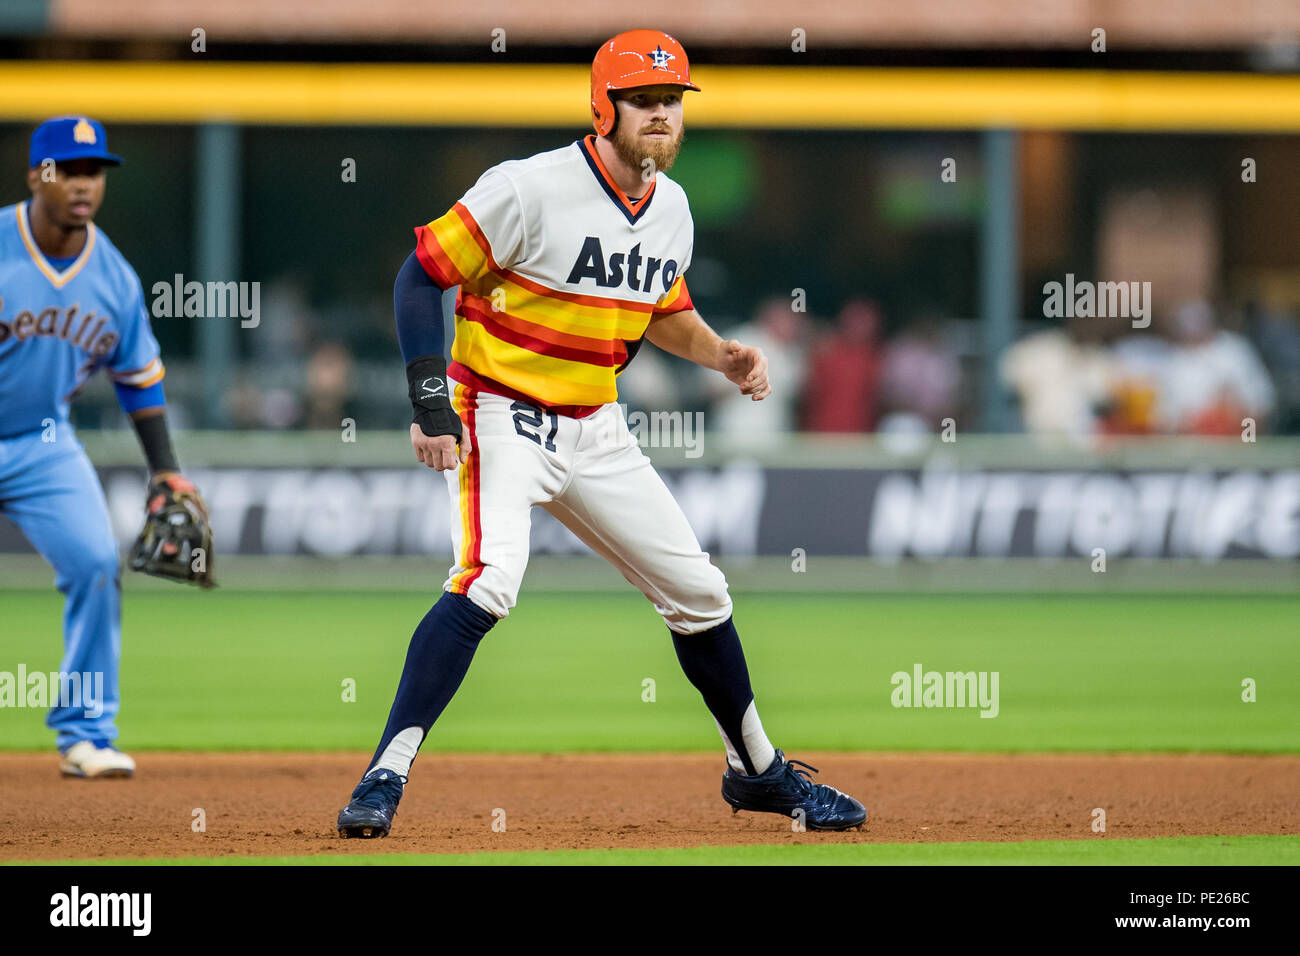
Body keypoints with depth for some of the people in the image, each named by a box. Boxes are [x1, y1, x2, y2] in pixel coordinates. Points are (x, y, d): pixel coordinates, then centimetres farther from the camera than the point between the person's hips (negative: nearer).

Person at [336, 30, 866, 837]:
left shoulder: (672, 210, 3)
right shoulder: (531, 190, -19)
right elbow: (423, 276, -16)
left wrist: (721, 355, 2)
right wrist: (433, 406, -22)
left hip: (596, 431, 7)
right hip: (502, 416, -7)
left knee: (698, 591, 11)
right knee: (488, 581, -30)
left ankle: (758, 771, 31)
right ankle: (386, 777, -27)